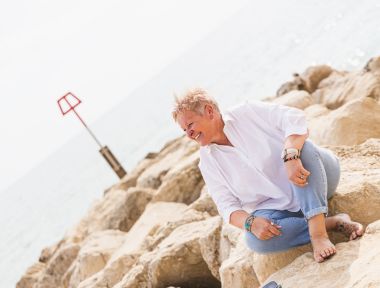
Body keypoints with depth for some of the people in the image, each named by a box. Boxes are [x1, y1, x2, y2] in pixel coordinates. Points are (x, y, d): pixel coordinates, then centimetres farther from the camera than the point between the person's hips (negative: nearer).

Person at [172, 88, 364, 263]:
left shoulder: (247, 112, -7)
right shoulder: (208, 161, 3)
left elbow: (295, 119, -19)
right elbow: (228, 207, -2)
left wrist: (290, 156, -39)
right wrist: (250, 222, -25)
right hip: (278, 207, 2)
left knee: (300, 145, -33)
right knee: (254, 238, -30)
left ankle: (318, 231, -39)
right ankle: (334, 222, -22)